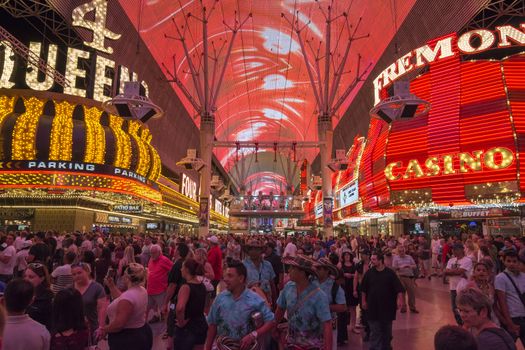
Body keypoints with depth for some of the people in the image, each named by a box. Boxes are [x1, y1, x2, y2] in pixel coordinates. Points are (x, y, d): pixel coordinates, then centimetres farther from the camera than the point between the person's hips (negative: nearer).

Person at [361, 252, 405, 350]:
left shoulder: (390, 273, -7)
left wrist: (401, 300, -24)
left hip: (387, 307, 0)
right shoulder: (369, 273, -2)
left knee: (387, 330, 17)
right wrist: (364, 301, 3)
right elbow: (363, 289, 6)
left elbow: (399, 288, -11)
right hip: (373, 307, 0)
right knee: (375, 331, 1)